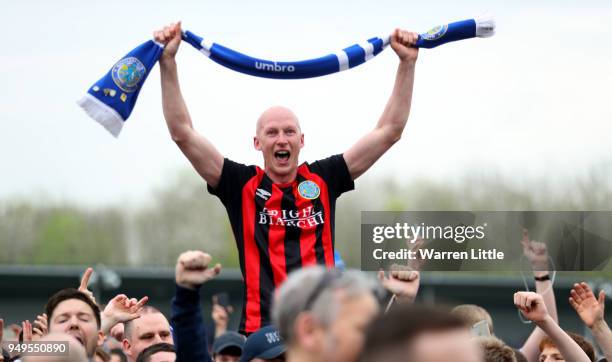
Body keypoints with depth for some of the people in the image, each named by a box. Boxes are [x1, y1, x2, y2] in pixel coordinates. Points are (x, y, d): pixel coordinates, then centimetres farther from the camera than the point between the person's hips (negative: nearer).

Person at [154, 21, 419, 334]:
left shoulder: (323, 180, 12)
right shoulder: (242, 185, 7)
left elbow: (389, 131, 14)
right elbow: (182, 133, 2)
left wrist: (407, 62, 10)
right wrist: (168, 62, -3)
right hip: (262, 329, -2)